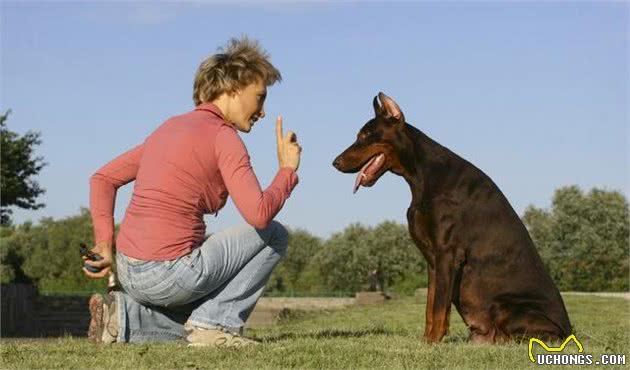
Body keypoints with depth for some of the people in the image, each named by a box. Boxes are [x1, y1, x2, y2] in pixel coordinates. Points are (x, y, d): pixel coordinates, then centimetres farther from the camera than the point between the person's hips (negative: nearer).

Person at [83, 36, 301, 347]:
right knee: (274, 235, 7)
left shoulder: (170, 127, 17)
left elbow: (103, 179, 17)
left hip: (129, 272, 8)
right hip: (171, 273, -8)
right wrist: (287, 169, -2)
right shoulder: (223, 136, -8)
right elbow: (259, 214, -18)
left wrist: (105, 244, 8)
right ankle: (216, 322, -1)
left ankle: (123, 315, 9)